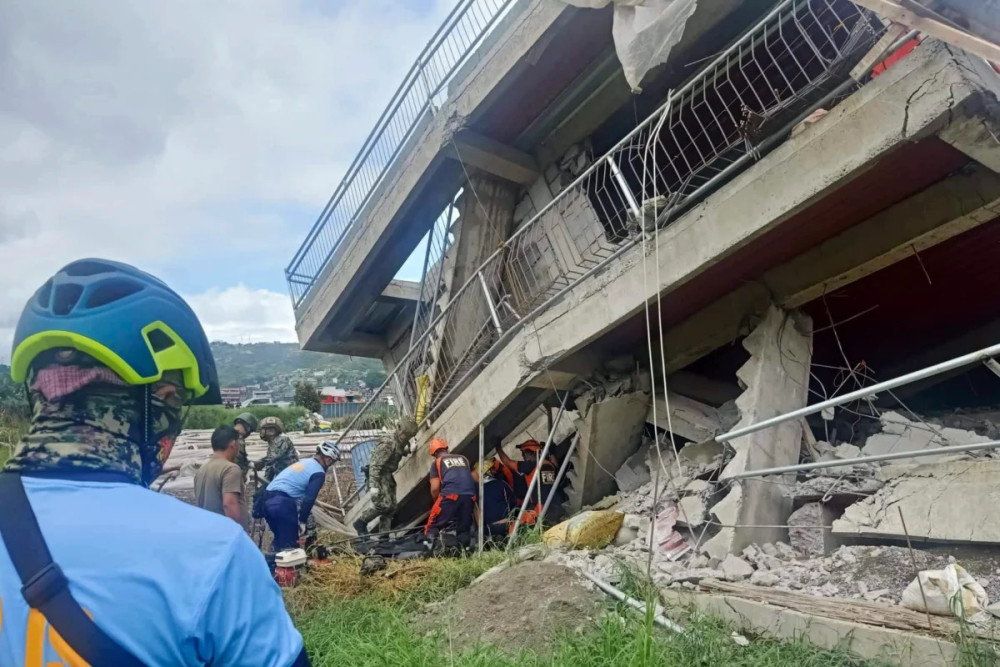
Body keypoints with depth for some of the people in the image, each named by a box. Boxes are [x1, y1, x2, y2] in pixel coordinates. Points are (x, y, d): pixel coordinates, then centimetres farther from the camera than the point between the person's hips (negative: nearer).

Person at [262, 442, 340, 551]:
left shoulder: (304, 462, 23)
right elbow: (309, 498, -13)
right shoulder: (319, 473, -5)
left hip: (268, 500, 9)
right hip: (283, 503, -9)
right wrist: (303, 521, -4)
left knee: (280, 540, 20)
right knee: (289, 543, -1)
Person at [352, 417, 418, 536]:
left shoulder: (400, 442, 6)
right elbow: (375, 464, -26)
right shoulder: (387, 442, -22)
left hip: (387, 475, 9)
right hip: (377, 475, -9)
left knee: (391, 507, 6)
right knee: (384, 504, -18)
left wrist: (407, 449, 6)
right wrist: (373, 485, -30)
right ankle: (361, 523, 2)